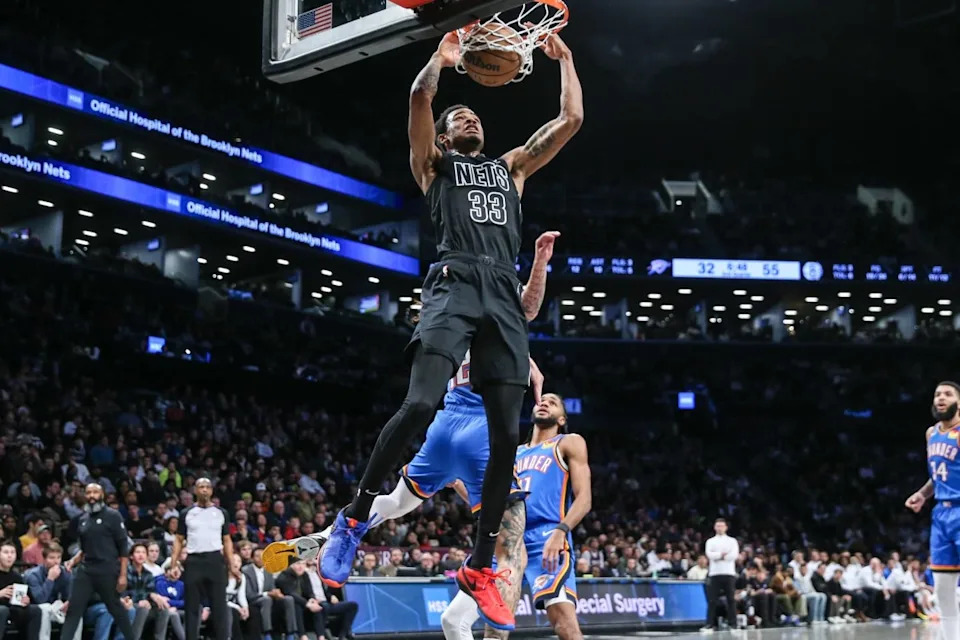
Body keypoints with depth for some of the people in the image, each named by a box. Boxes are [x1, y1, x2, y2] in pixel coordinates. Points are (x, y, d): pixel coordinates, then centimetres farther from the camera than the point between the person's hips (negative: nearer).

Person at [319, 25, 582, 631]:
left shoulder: (512, 167, 32)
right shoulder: (435, 164, 21)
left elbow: (571, 119, 30)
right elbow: (420, 96, 3)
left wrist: (564, 57, 34)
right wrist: (445, 53, 17)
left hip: (504, 295, 4)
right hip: (456, 284, -4)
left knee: (507, 435, -3)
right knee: (421, 404, -25)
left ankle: (480, 566, 7)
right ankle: (356, 517, -7)